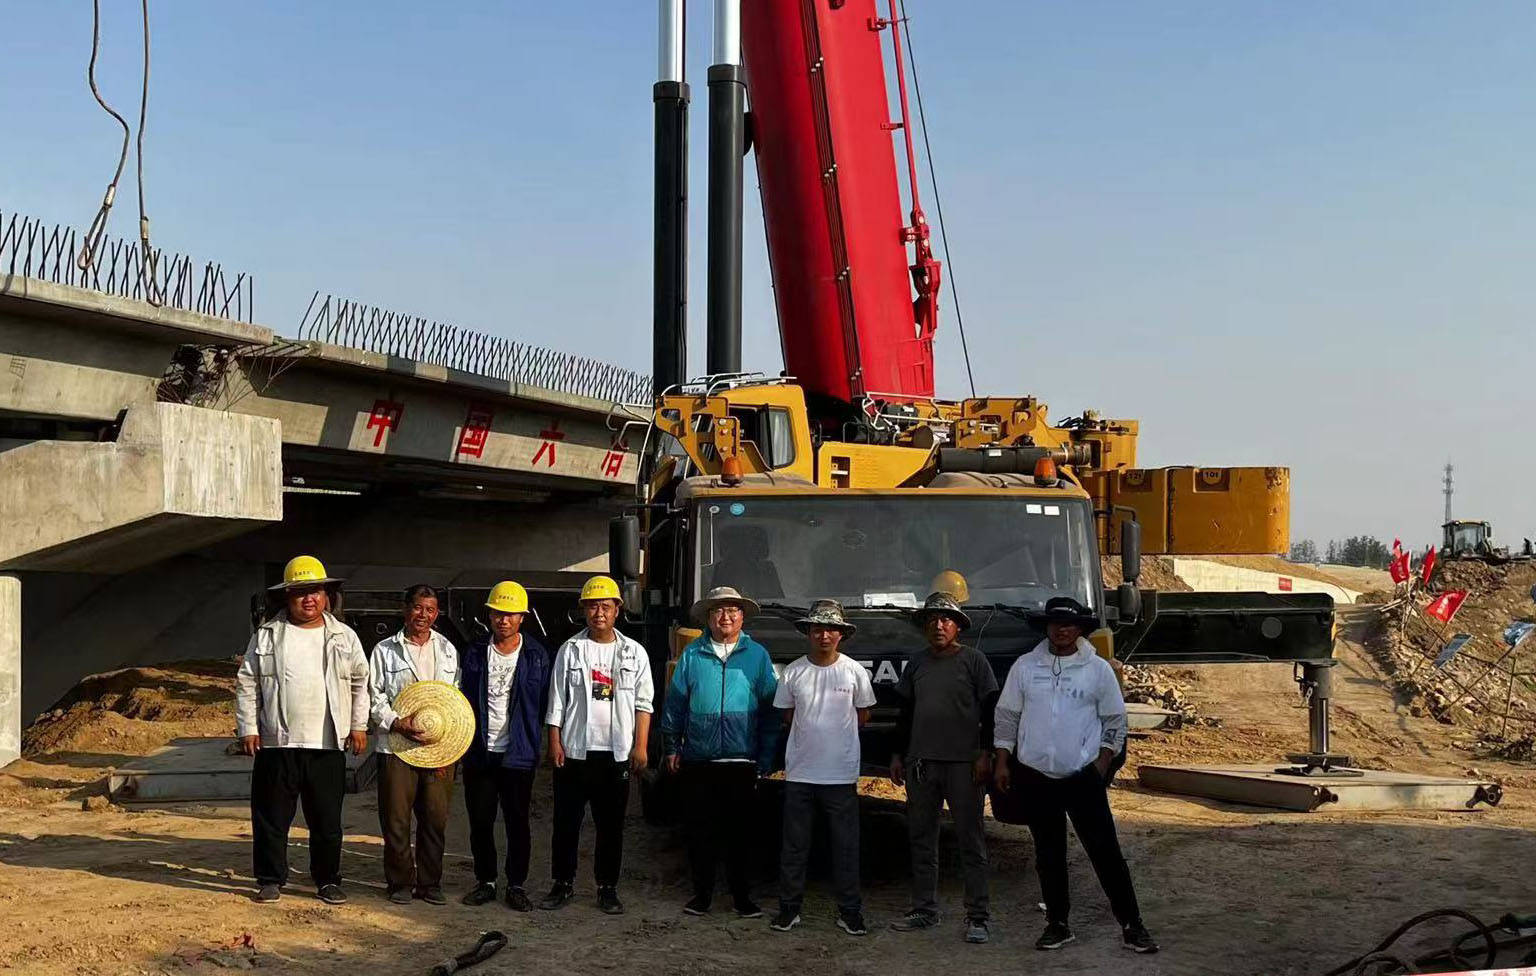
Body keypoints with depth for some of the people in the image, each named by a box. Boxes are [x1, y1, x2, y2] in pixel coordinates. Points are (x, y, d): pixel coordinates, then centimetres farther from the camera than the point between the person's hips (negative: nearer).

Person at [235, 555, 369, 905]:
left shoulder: (344, 637, 7)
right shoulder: (266, 636, 4)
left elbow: (360, 682, 14)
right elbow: (247, 684, 6)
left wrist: (359, 725, 9)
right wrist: (247, 728, 0)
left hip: (328, 745, 1)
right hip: (276, 744, -1)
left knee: (327, 820, 7)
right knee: (271, 818, 6)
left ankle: (328, 880, 19)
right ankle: (270, 880, 18)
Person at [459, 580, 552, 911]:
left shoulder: (536, 655, -1)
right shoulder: (476, 652, 5)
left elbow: (543, 704, 2)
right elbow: (466, 699, 9)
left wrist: (534, 742, -4)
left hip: (517, 754, -2)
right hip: (480, 752, 2)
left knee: (517, 822, 4)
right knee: (480, 821, 8)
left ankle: (516, 884, 15)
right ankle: (485, 881, 21)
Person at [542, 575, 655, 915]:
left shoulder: (634, 652, 5)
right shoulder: (570, 650, 3)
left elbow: (643, 703, 5)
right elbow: (556, 700, 3)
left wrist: (641, 746, -3)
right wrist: (554, 742, -3)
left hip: (617, 753, 0)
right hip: (574, 750, 0)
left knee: (611, 824, 6)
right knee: (566, 822, 4)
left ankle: (607, 887, 16)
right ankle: (563, 884, 16)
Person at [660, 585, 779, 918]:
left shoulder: (757, 655, 4)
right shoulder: (692, 654, 6)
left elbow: (770, 710, 4)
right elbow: (675, 702, 10)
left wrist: (765, 759, -1)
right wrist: (672, 747, 6)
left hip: (742, 762, -1)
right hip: (698, 761, 1)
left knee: (740, 830, 5)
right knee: (700, 829, 6)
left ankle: (742, 896, 16)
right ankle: (702, 893, 19)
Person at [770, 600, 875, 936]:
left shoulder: (854, 671, -1)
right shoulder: (794, 672, 1)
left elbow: (862, 716, 9)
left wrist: (835, 731, 6)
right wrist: (822, 727, 6)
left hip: (841, 774, -1)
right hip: (800, 772, 1)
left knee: (846, 846, 5)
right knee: (794, 845, 7)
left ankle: (849, 911, 13)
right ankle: (789, 908, 15)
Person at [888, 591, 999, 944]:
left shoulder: (973, 660, 1)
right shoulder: (916, 663, 13)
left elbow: (989, 711, -1)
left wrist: (985, 754, -8)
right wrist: (898, 754, 14)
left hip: (962, 763, -5)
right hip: (920, 762, 5)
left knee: (970, 839, -3)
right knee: (921, 838, 8)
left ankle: (976, 917, -1)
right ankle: (925, 910, 17)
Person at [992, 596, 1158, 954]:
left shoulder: (1098, 670, 1)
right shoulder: (1025, 667, 4)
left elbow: (1115, 722, 6)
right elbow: (1006, 716, 9)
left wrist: (1102, 766, 0)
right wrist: (1003, 763, 4)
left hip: (1083, 777, -2)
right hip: (1034, 777, 2)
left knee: (1105, 851, -3)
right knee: (1049, 854, 9)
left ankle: (1131, 925, 3)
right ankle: (1057, 924, 19)